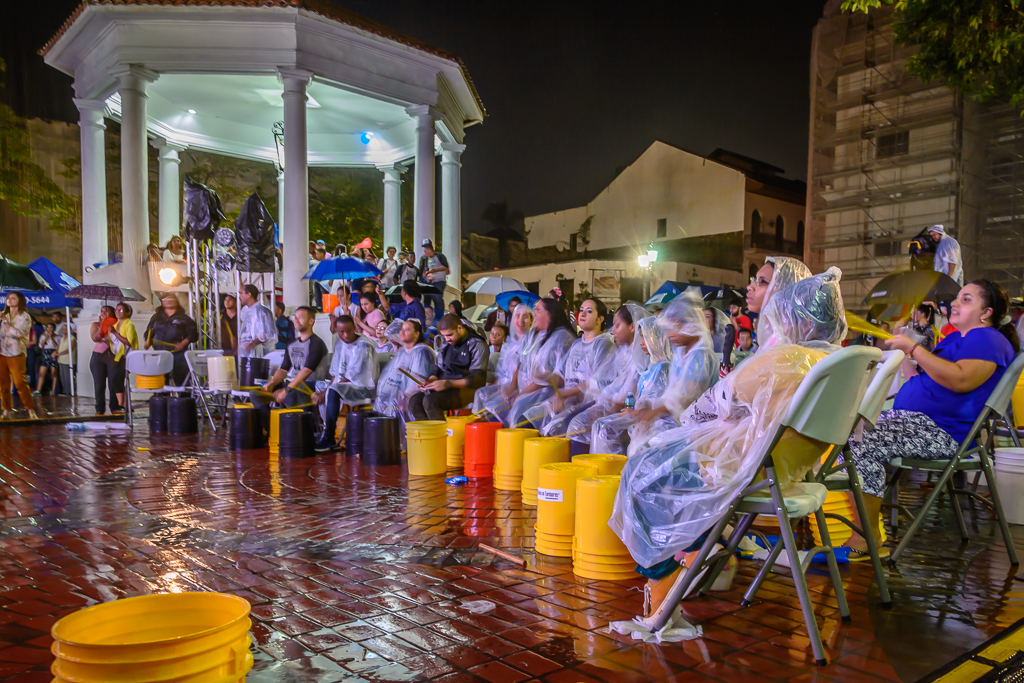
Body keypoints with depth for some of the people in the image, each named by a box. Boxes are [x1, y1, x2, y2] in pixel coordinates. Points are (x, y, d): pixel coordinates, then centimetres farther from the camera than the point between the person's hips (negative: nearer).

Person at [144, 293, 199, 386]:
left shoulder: (183, 318, 6)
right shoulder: (156, 317, 18)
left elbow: (193, 334, 0)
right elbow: (149, 333, 21)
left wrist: (183, 343, -15)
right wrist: (148, 343, 1)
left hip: (178, 353, -3)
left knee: (181, 381, -6)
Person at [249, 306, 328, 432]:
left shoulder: (316, 343, -8)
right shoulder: (292, 345, 18)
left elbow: (306, 371, -17)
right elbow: (283, 369, 15)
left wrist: (287, 390, -22)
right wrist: (271, 384, -5)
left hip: (309, 385, -8)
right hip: (290, 383, 9)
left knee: (289, 397, -40)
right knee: (255, 393, -4)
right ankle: (270, 430, -3)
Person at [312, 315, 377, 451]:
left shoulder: (363, 346, -18)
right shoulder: (340, 344, 9)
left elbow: (350, 377, -19)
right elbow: (335, 373, 11)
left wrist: (326, 392, -18)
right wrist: (325, 391, -7)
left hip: (363, 388, -10)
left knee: (333, 391, -32)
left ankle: (329, 439, -26)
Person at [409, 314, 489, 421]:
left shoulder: (477, 345, -5)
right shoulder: (447, 344, 17)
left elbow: (477, 379, -13)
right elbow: (438, 369, 25)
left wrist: (448, 383, -22)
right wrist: (430, 380, 1)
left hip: (466, 389, -7)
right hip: (445, 388, 7)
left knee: (430, 400, -30)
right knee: (415, 401, -17)